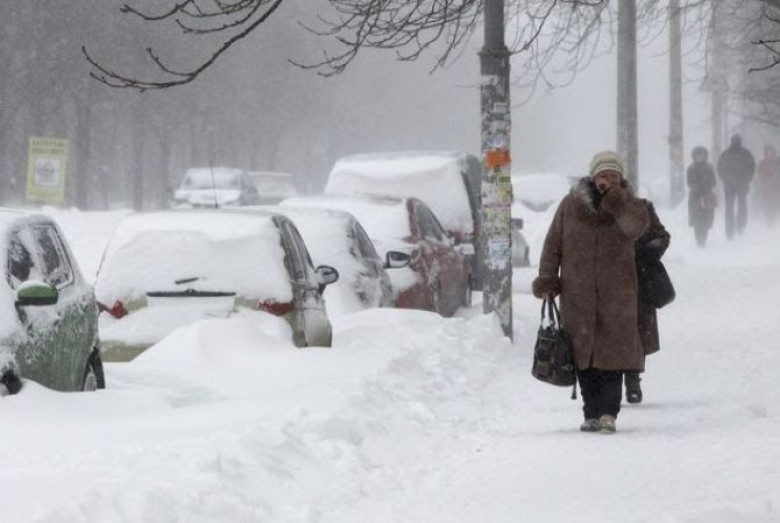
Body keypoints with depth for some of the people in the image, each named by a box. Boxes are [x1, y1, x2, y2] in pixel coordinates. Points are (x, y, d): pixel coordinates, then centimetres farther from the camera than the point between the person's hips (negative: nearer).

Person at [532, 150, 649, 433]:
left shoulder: (627, 205, 3)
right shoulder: (571, 205, 3)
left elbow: (636, 227, -21)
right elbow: (553, 245, 7)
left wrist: (613, 197, -22)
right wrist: (546, 280, 0)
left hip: (616, 294, -1)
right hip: (577, 294, 1)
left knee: (613, 354, -7)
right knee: (583, 354, 3)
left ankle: (608, 412, -4)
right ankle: (592, 413, 11)